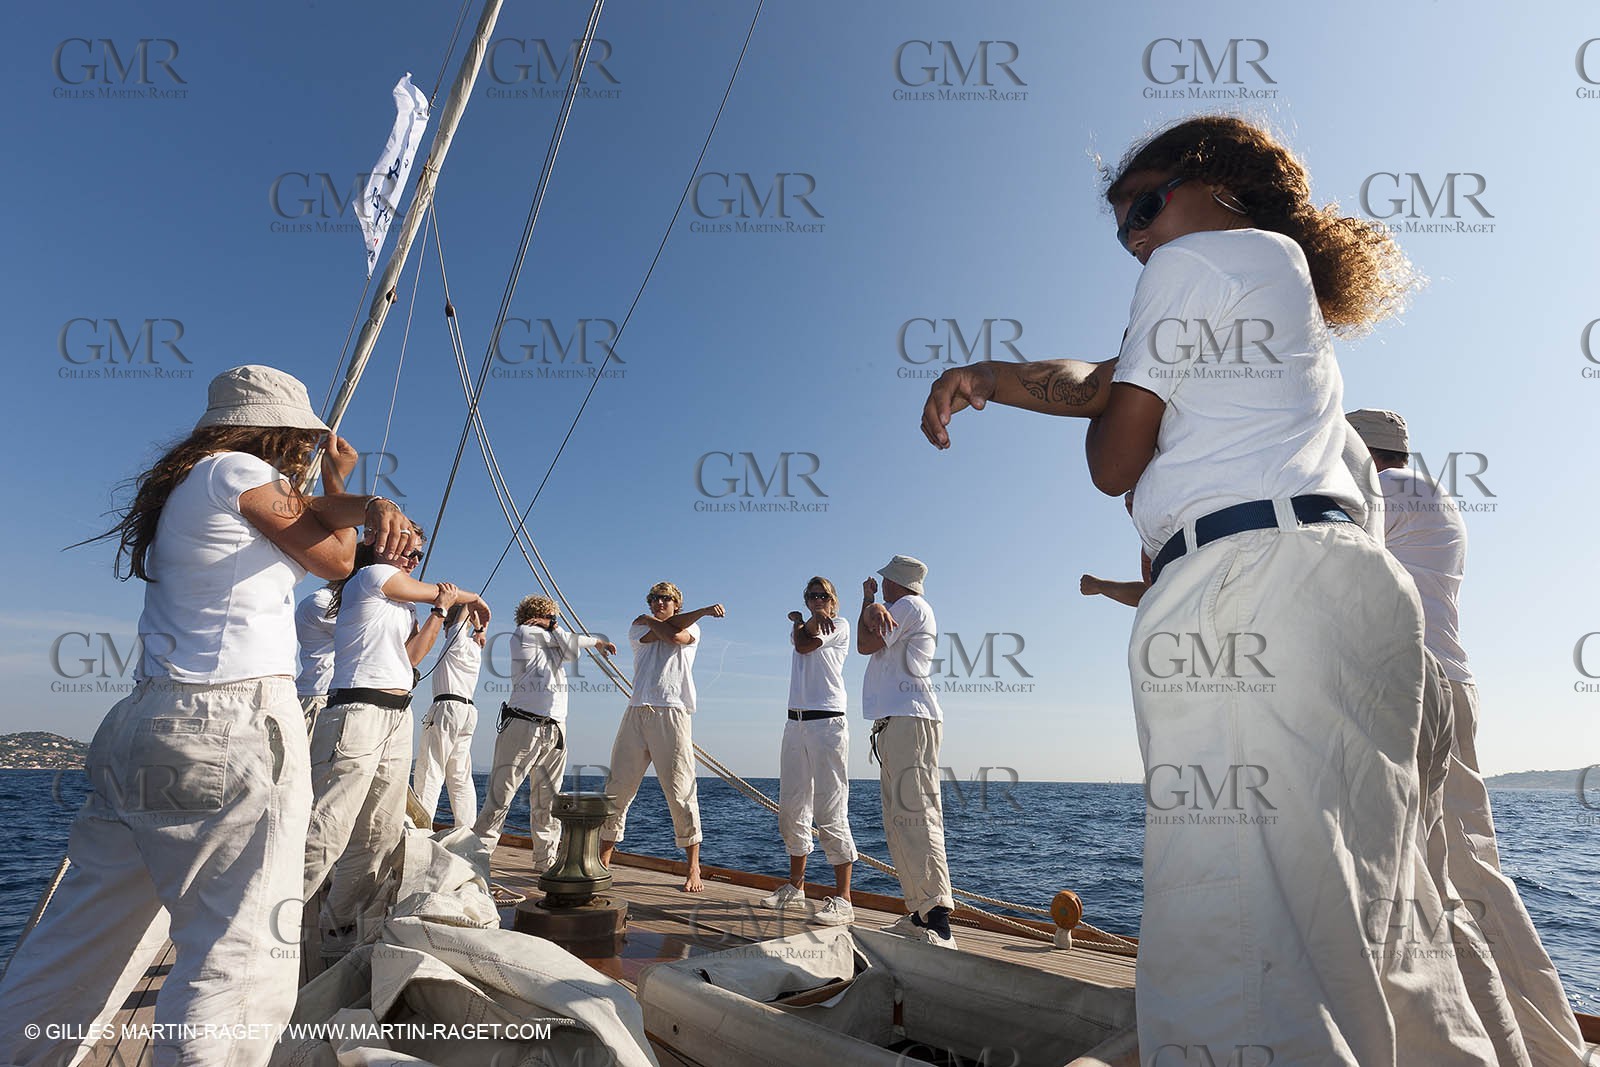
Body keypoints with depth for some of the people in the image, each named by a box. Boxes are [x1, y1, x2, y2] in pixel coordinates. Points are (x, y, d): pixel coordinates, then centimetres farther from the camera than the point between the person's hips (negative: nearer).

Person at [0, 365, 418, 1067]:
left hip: (149, 721, 10)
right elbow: (333, 559, -2)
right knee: (243, 952, -6)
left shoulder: (184, 484, 21)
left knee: (86, 942, 20)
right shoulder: (237, 471, -7)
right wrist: (339, 483, 12)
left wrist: (372, 506, -3)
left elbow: (311, 513, 18)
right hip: (232, 722, -10)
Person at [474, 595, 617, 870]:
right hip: (523, 725, -7)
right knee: (502, 793, -7)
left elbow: (572, 652, 6)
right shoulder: (523, 634, 5)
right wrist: (595, 641, 20)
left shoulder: (554, 645, 25)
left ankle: (546, 860, 14)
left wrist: (555, 629, 4)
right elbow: (570, 642, 6)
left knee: (548, 800, 9)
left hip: (555, 731, 7)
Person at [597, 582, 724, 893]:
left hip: (671, 713, -3)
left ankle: (693, 869, 4)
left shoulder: (691, 628, 17)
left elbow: (676, 636, -7)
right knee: (617, 788, 3)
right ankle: (603, 861, 15)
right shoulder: (637, 628, 20)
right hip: (636, 713, 3)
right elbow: (665, 632, 1)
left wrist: (650, 619, 10)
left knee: (680, 792, -5)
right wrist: (704, 610, 6)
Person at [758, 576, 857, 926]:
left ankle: (842, 899, -7)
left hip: (828, 723, -7)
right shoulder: (803, 626, 22)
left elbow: (806, 644, -9)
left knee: (830, 811, -11)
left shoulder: (840, 625, 4)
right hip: (795, 723, 7)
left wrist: (800, 621, 5)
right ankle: (795, 887, 23)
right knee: (791, 808, 11)